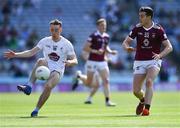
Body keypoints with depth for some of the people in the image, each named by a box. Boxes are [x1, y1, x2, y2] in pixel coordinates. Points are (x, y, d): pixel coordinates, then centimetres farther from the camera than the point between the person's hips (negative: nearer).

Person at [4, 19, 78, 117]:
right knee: (41, 61, -33)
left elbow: (75, 60, -2)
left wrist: (70, 62, -27)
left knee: (48, 86, -32)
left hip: (57, 72, -2)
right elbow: (31, 52, 5)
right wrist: (15, 55, -6)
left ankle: (36, 110, -18)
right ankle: (29, 86, -40)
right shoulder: (45, 41, 5)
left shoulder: (66, 44, -2)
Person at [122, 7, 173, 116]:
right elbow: (125, 42, 3)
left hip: (154, 61, -3)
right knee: (136, 91, -1)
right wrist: (128, 48, -22)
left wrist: (160, 55, -29)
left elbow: (169, 47, -10)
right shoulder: (137, 28, -1)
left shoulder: (158, 29, -9)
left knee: (149, 81, -30)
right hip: (140, 62, 3)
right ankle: (143, 100, 35)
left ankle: (147, 109, -29)